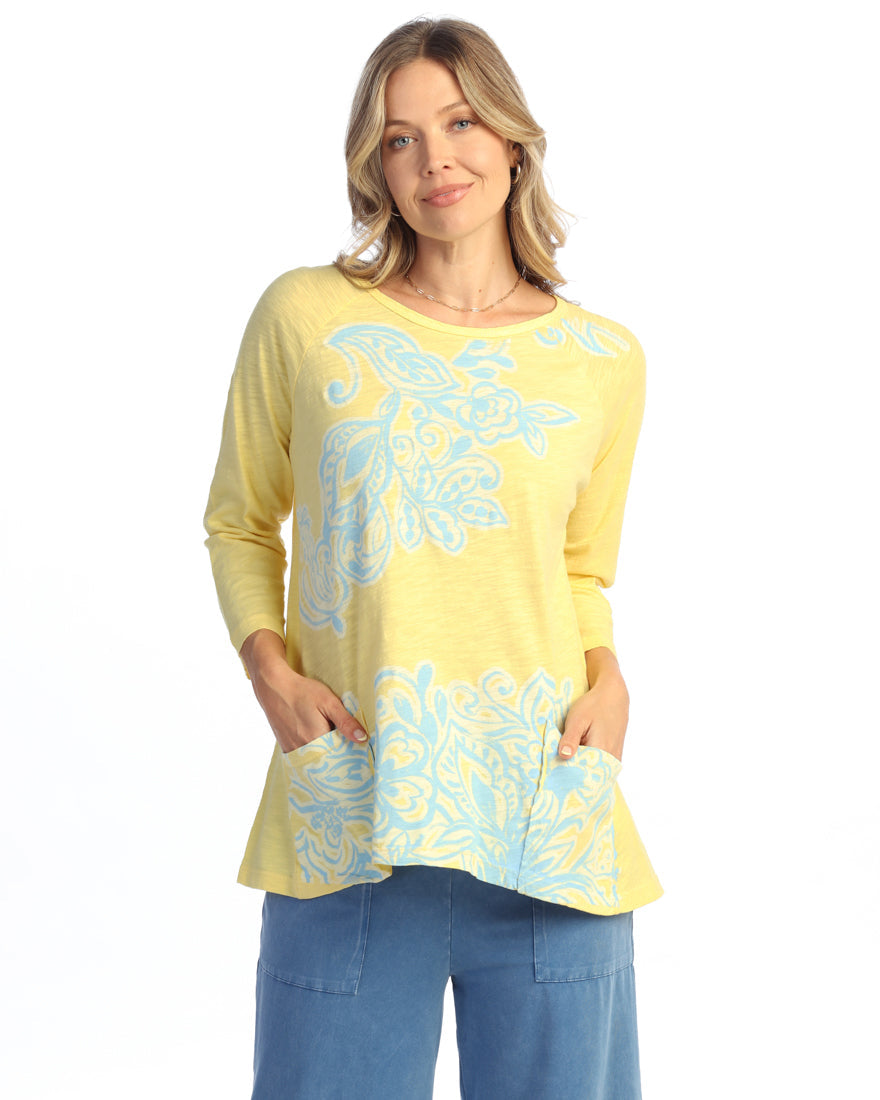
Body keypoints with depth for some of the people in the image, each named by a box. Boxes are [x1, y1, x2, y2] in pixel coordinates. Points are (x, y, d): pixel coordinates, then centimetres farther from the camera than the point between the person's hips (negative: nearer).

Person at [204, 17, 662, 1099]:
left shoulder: (603, 359, 7)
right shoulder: (305, 316, 2)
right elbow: (238, 522, 13)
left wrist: (607, 679, 1)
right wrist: (269, 667, -3)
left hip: (548, 816, 2)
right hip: (347, 814, -1)